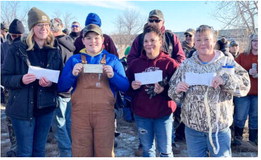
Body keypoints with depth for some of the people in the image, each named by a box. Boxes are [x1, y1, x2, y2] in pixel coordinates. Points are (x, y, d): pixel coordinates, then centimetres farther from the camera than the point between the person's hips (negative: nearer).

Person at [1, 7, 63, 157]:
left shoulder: (54, 51, 4)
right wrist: (21, 80, -24)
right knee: (25, 152, 7)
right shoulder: (17, 48, -6)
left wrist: (51, 83, -16)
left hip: (46, 106, 3)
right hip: (23, 108, -3)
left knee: (40, 149, 16)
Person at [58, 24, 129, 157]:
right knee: (80, 152, 11)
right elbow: (62, 87, 7)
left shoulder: (112, 60, 9)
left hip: (105, 114, 0)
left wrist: (113, 75, -13)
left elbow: (125, 86, 4)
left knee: (105, 152, 7)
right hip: (79, 114, 1)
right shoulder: (74, 60, 11)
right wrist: (73, 74, -11)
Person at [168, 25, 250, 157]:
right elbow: (173, 93, 7)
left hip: (220, 129, -1)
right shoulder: (186, 65, 3)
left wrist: (225, 79, -25)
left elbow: (245, 85, -8)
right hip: (192, 128, 2)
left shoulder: (227, 62, -2)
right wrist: (177, 90, -16)